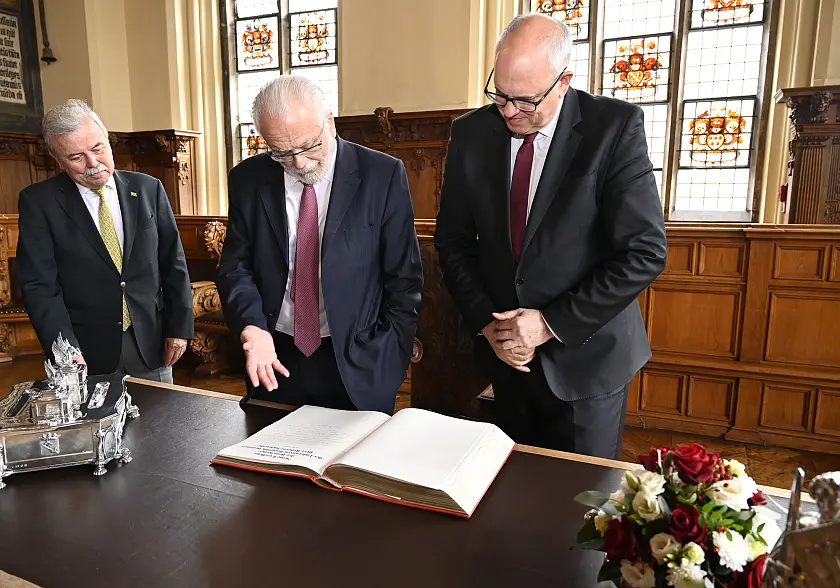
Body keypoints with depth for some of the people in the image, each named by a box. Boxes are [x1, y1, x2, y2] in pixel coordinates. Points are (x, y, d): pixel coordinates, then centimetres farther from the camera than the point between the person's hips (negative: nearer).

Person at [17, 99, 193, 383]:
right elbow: (39, 285, -7)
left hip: (151, 345, 2)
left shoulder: (148, 189, 2)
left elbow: (173, 264, 4)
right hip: (85, 353, -1)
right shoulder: (38, 202, -3)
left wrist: (179, 327, 1)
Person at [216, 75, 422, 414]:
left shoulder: (383, 176, -8)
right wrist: (252, 328, -13)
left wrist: (391, 359, -7)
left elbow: (403, 278, -5)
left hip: (358, 368, -2)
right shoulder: (248, 180, 1)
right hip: (274, 359, 3)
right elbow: (235, 268, 5)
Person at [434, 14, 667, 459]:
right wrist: (485, 320, -8)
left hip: (584, 355, -3)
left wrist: (553, 323, -18)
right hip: (504, 353, 4)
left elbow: (644, 253, -16)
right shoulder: (470, 132, -3)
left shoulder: (615, 127, -14)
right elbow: (453, 239, 3)